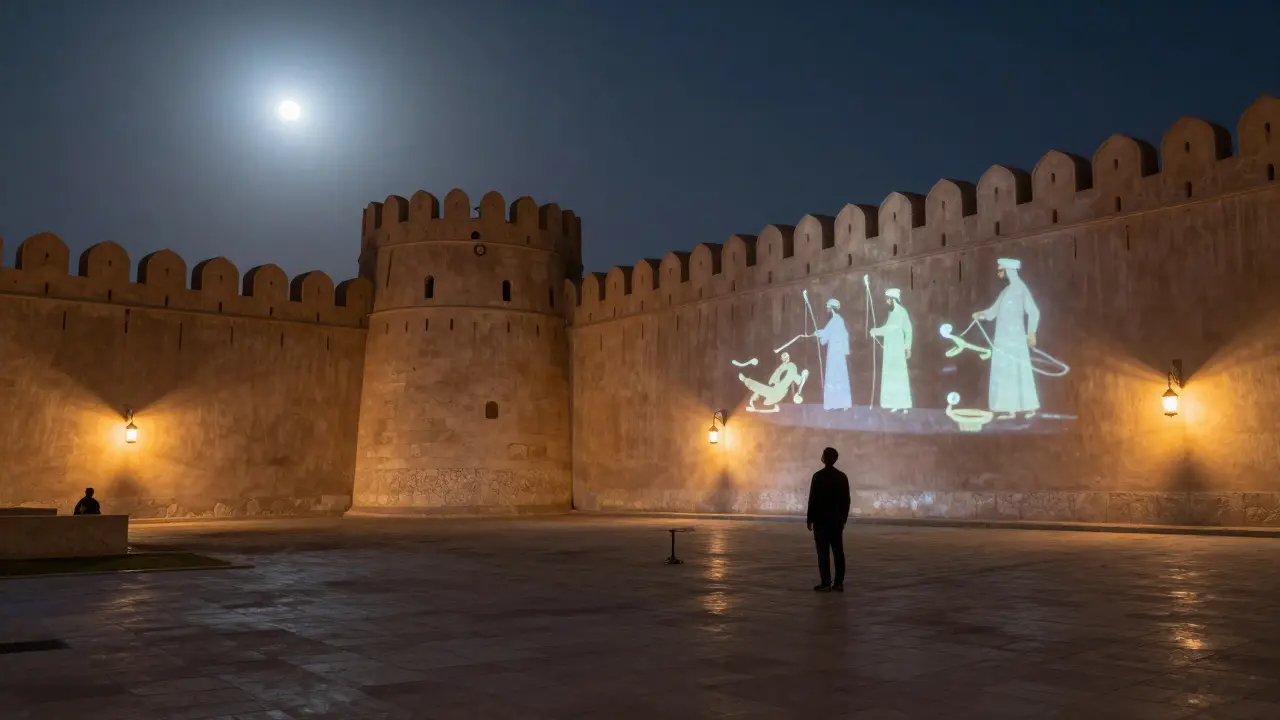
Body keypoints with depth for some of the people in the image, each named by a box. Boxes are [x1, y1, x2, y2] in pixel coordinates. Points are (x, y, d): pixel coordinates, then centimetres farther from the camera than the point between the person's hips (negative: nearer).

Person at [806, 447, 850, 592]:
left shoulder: (818, 476, -10)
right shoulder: (842, 476, 4)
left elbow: (813, 499, -11)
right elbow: (846, 500, 7)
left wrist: (809, 519, -3)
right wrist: (844, 518, 17)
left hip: (821, 519, -5)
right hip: (837, 520, 5)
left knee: (823, 552, -3)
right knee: (838, 551, 6)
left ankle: (826, 583, -4)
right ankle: (839, 583, 7)